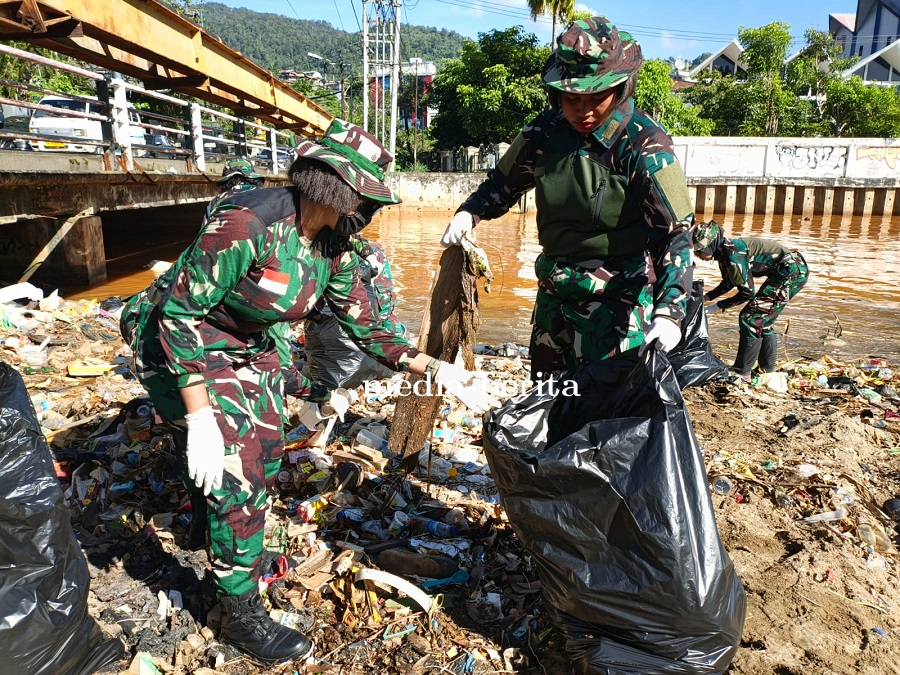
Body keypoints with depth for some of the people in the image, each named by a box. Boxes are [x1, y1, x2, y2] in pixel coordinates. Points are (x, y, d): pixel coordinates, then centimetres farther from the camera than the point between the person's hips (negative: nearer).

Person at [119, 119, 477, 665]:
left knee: (267, 462, 14)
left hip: (250, 347, 7)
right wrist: (200, 418, -30)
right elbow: (179, 313, -30)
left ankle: (239, 554, 47)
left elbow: (367, 328, -3)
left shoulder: (333, 247, -10)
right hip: (177, 345, -7)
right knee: (238, 478, -10)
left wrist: (431, 366, -12)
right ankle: (243, 619, 12)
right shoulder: (250, 221, -33)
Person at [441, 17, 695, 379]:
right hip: (555, 293, 6)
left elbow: (676, 233, -18)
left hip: (617, 298, -5)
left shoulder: (643, 144, -16)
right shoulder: (545, 131, -2)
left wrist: (669, 312, -29)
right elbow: (504, 182, 15)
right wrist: (468, 214, -3)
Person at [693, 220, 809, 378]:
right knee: (763, 321, 16)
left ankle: (741, 372, -4)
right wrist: (705, 297, 8)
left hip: (792, 270, -10)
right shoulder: (724, 251, 5)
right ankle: (768, 370, 28)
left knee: (751, 318, -10)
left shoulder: (732, 252, -23)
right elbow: (728, 283, 19)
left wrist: (719, 306, -11)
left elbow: (747, 292, -18)